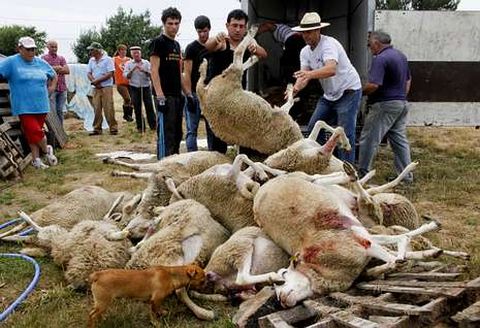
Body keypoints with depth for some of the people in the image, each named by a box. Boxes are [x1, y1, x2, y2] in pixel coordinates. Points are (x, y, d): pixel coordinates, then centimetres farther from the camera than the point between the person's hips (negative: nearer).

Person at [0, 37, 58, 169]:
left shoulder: (41, 63, 12)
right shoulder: (11, 62, -2)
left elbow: (54, 75, 26)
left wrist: (52, 87, 13)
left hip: (41, 106, 4)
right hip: (24, 107, -3)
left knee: (34, 133, 9)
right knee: (34, 131, -10)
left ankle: (36, 159, 19)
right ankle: (47, 150, 16)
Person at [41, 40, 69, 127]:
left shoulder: (61, 58, 16)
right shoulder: (44, 58, 4)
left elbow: (67, 71, 3)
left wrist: (53, 69, -6)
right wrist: (59, 68, -6)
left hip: (62, 88, 4)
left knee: (60, 111, 8)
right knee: (52, 112, -8)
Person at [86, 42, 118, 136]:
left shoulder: (107, 59, -4)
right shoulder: (91, 60, 14)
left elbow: (110, 74, -11)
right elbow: (89, 73, 12)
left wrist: (97, 80, -12)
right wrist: (94, 82, -8)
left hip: (106, 87, -5)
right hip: (96, 88, 5)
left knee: (108, 109, -8)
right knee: (97, 109, 4)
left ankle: (113, 128, -1)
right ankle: (97, 129, 10)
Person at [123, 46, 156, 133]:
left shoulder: (146, 63, 6)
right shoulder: (129, 64, 6)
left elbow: (151, 73, -5)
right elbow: (126, 76, -3)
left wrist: (144, 70, -22)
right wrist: (132, 70, -17)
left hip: (146, 87, 0)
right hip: (134, 88, 0)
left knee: (149, 106, -1)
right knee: (137, 108, 3)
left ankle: (153, 125, 8)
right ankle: (140, 127, 10)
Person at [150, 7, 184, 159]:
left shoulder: (176, 44, 17)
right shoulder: (158, 42, -6)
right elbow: (154, 71, -12)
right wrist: (160, 96, -20)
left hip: (177, 95, 8)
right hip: (165, 96, -8)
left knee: (177, 135, 13)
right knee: (165, 135, -8)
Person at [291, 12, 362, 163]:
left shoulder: (329, 44, -22)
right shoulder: (305, 51, 2)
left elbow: (331, 69, -40)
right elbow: (304, 76, -10)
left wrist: (310, 74, -57)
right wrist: (295, 88, -32)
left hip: (348, 91, -8)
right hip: (329, 94, 8)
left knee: (345, 133, -11)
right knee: (313, 127, 8)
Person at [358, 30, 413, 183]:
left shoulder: (380, 59, -16)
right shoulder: (401, 55, 14)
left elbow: (373, 85, -26)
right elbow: (408, 80, 22)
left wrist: (361, 92, -9)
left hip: (385, 105, -9)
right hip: (402, 104, 9)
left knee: (369, 139, 0)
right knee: (399, 140, 13)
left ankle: (362, 173, 6)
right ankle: (407, 175, 16)